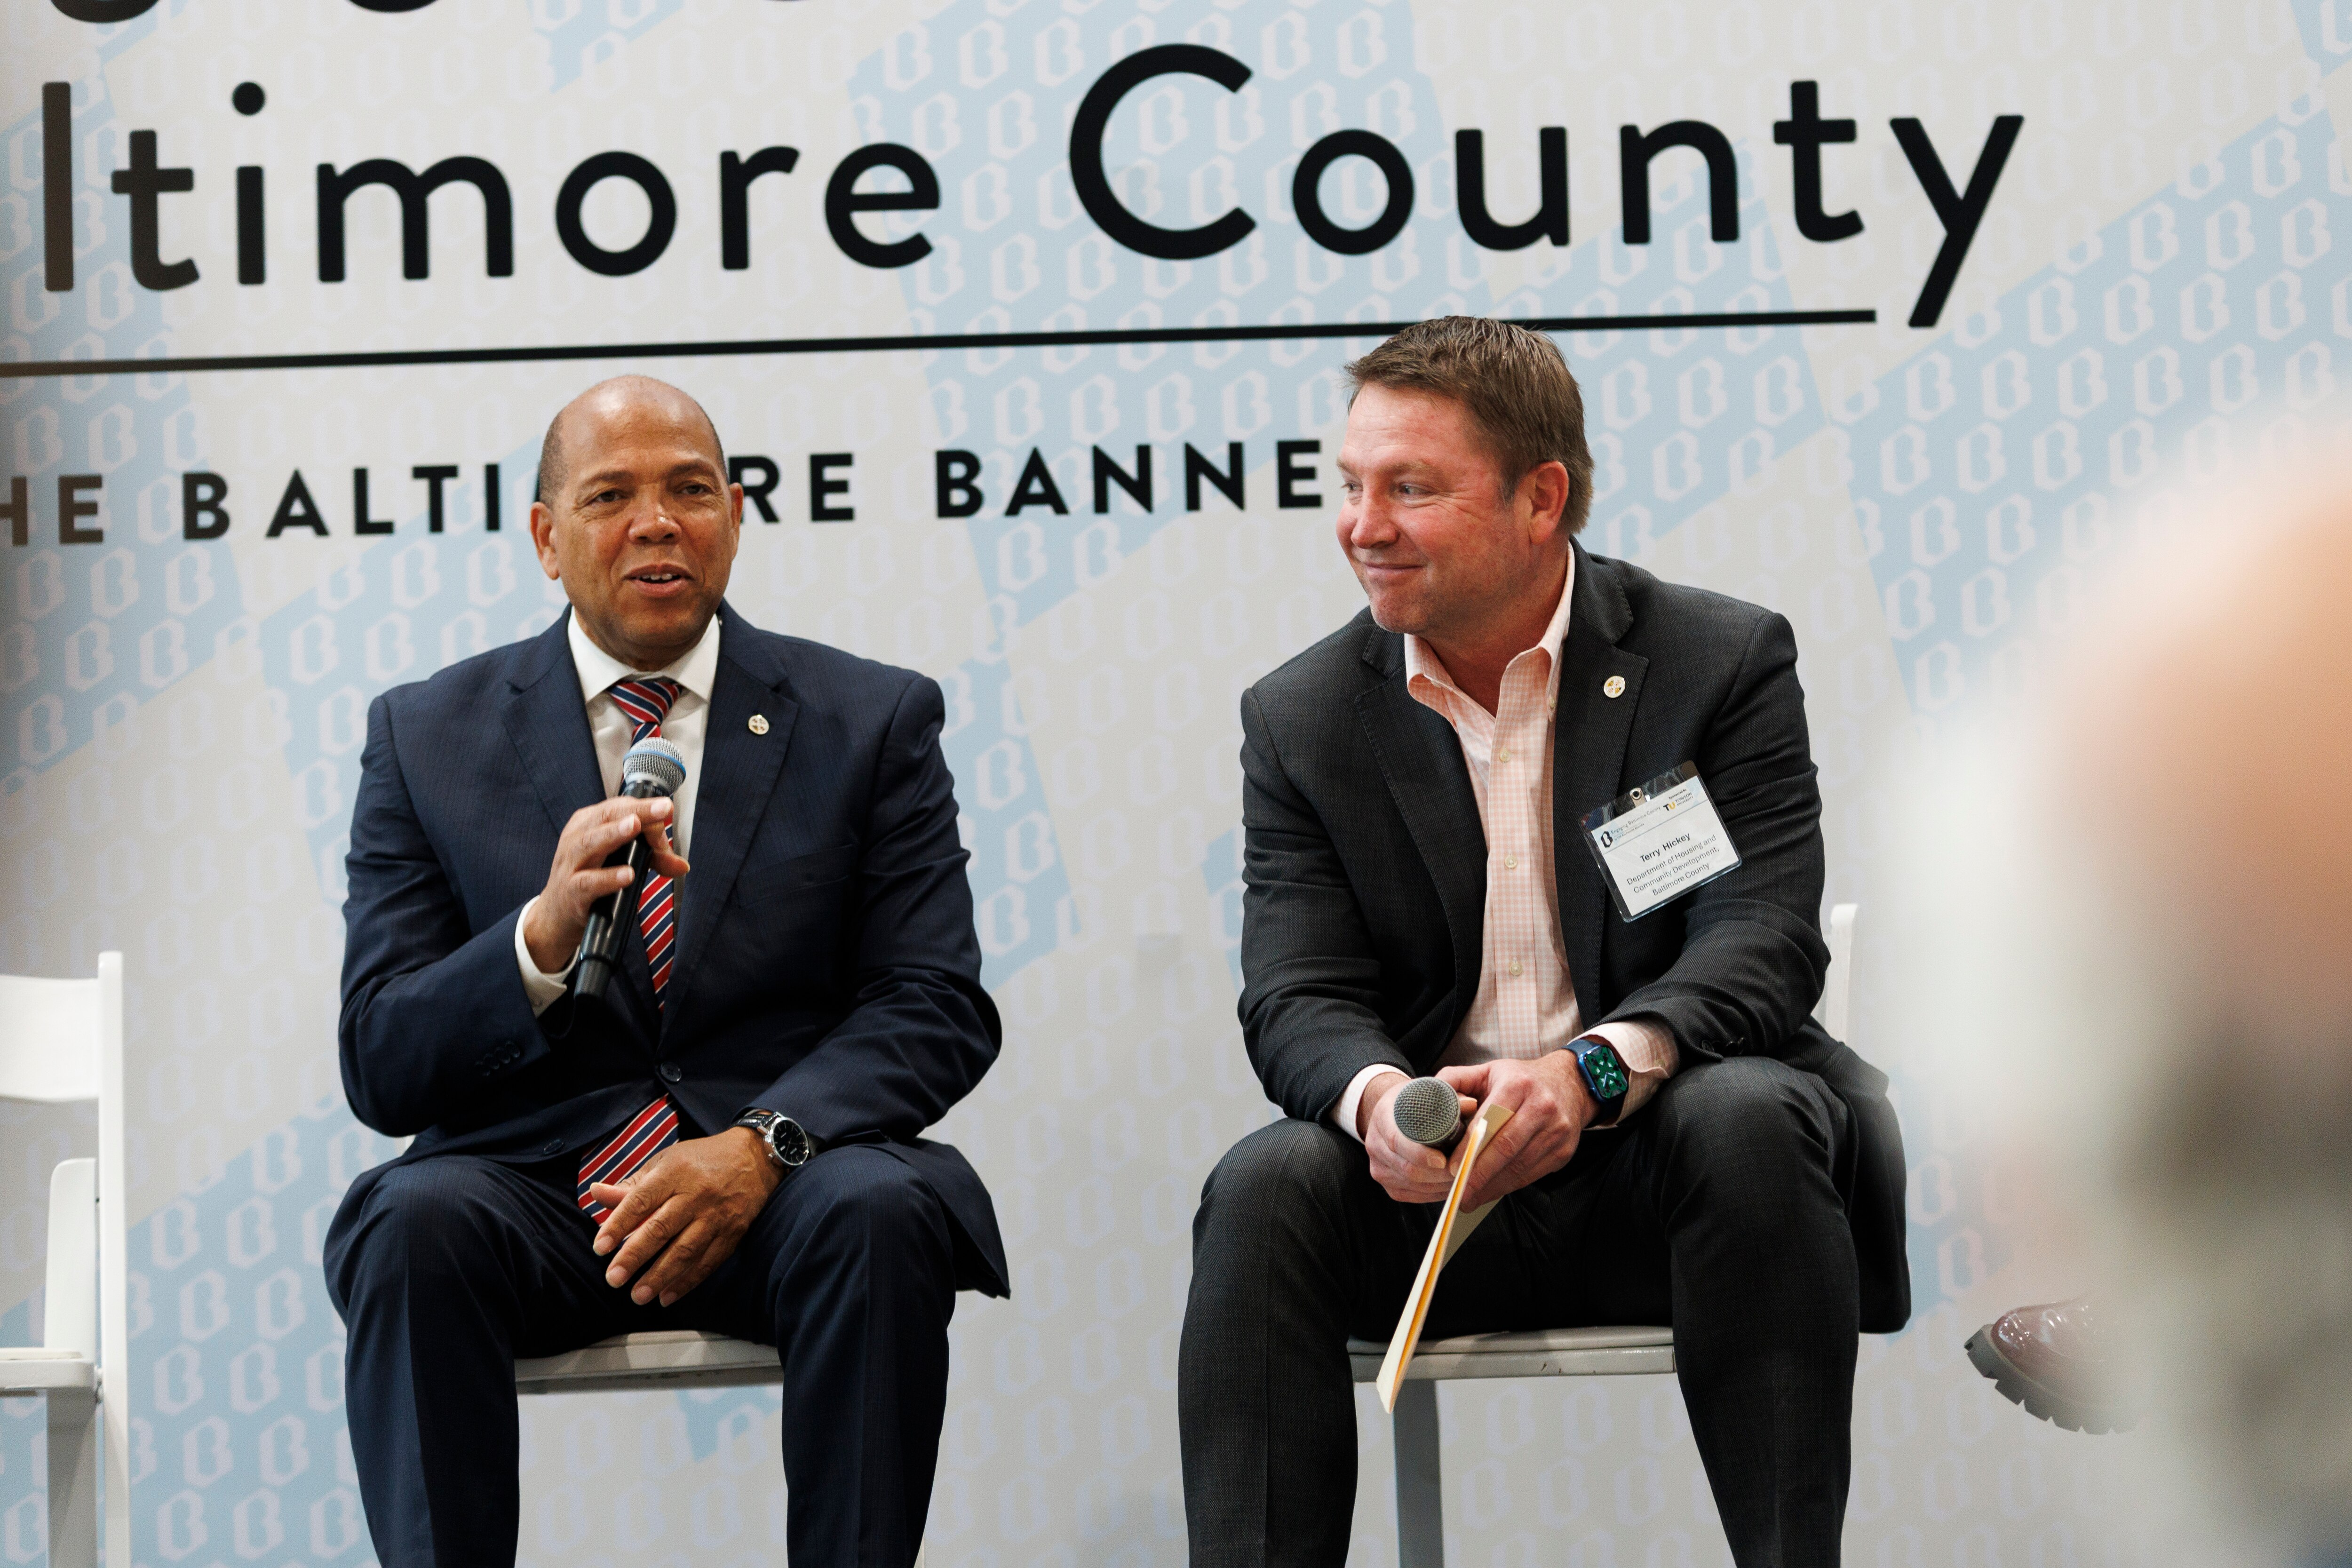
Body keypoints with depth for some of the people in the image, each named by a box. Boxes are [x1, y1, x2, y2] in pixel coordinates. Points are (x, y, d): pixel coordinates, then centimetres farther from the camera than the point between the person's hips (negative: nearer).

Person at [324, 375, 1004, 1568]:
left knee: (881, 1211, -33)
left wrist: (758, 1148, -18)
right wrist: (542, 935, -18)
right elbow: (379, 1069, 2)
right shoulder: (428, 739, 9)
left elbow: (936, 1011, 1)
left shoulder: (871, 722, 9)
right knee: (416, 1224, -32)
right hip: (530, 1188, 0)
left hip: (780, 1192, 0)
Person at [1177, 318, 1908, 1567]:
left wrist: (1592, 1067, -32)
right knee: (1266, 1187, -27)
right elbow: (1297, 997, -1)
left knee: (1748, 1120, -33)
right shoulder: (1303, 718, 7)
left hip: (1662, 1175, -2)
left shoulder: (1726, 660, 0)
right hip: (1431, 1184, 2)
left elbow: (1765, 943, -12)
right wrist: (1375, 1098, -27)